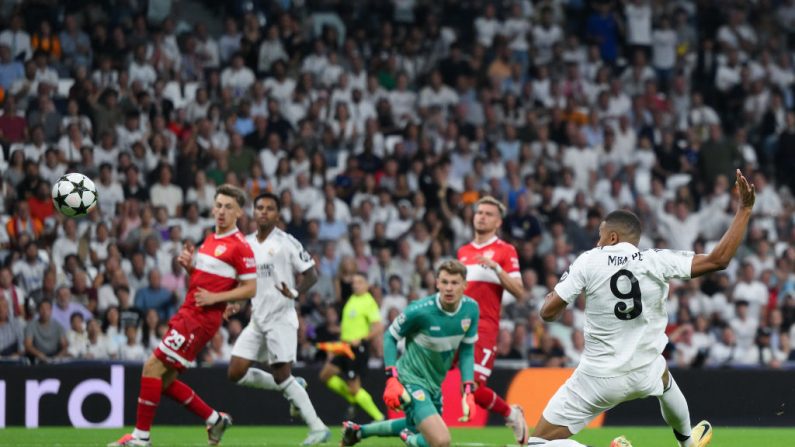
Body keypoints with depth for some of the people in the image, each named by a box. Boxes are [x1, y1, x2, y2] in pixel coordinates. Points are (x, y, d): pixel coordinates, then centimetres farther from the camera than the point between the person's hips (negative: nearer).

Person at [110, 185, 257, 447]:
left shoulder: (239, 246, -9)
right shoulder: (211, 240, 17)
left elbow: (250, 288, -11)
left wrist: (215, 297, -19)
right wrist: (189, 265, 4)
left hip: (201, 319, -9)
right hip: (188, 314, 9)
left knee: (153, 368, -13)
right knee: (164, 380, 9)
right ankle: (215, 420, 22)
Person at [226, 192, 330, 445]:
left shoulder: (286, 243, -8)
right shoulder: (246, 244, 10)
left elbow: (311, 275, -7)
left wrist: (295, 293, -25)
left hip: (281, 318, -7)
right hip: (257, 320, 7)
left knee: (282, 376, -12)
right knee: (236, 374, 0)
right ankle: (293, 388, 18)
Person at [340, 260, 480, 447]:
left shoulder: (471, 309, -9)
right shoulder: (420, 311, -25)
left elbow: (467, 351, 3)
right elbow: (390, 336, -9)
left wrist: (468, 392, -5)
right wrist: (392, 380, -18)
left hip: (434, 384, 7)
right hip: (411, 380, -7)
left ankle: (357, 430, 46)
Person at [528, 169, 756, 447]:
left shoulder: (588, 262, -9)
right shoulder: (657, 262, -8)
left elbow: (548, 313, -8)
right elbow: (719, 259, -9)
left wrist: (555, 295, 15)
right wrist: (744, 209, -2)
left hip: (599, 380, -4)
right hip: (645, 374, 4)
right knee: (664, 379, 43)